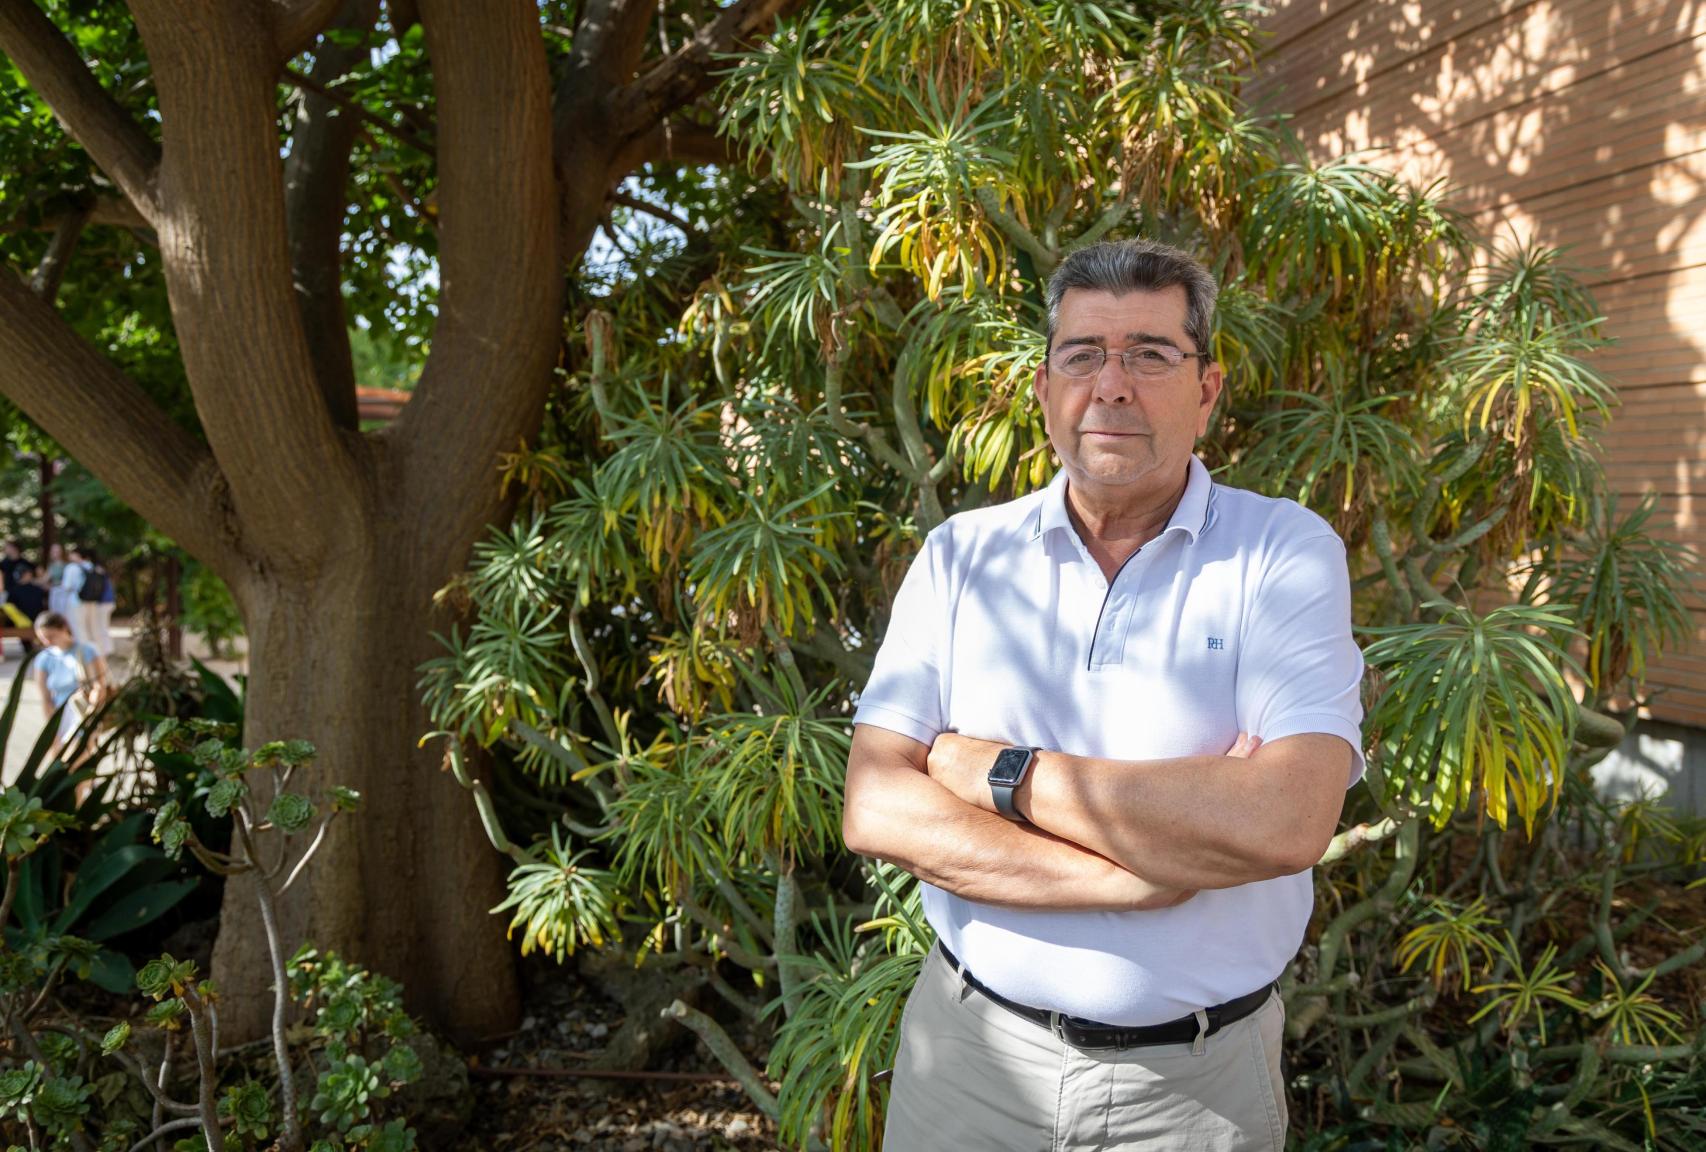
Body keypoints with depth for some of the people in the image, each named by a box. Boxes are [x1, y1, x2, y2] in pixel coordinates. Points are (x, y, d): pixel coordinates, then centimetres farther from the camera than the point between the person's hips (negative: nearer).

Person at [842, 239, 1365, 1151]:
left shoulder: (1287, 555, -9)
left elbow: (1287, 822, -24)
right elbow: (876, 810, -11)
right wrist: (1143, 873, -20)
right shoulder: (962, 556, -2)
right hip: (973, 1050, 2)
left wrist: (998, 771, -18)